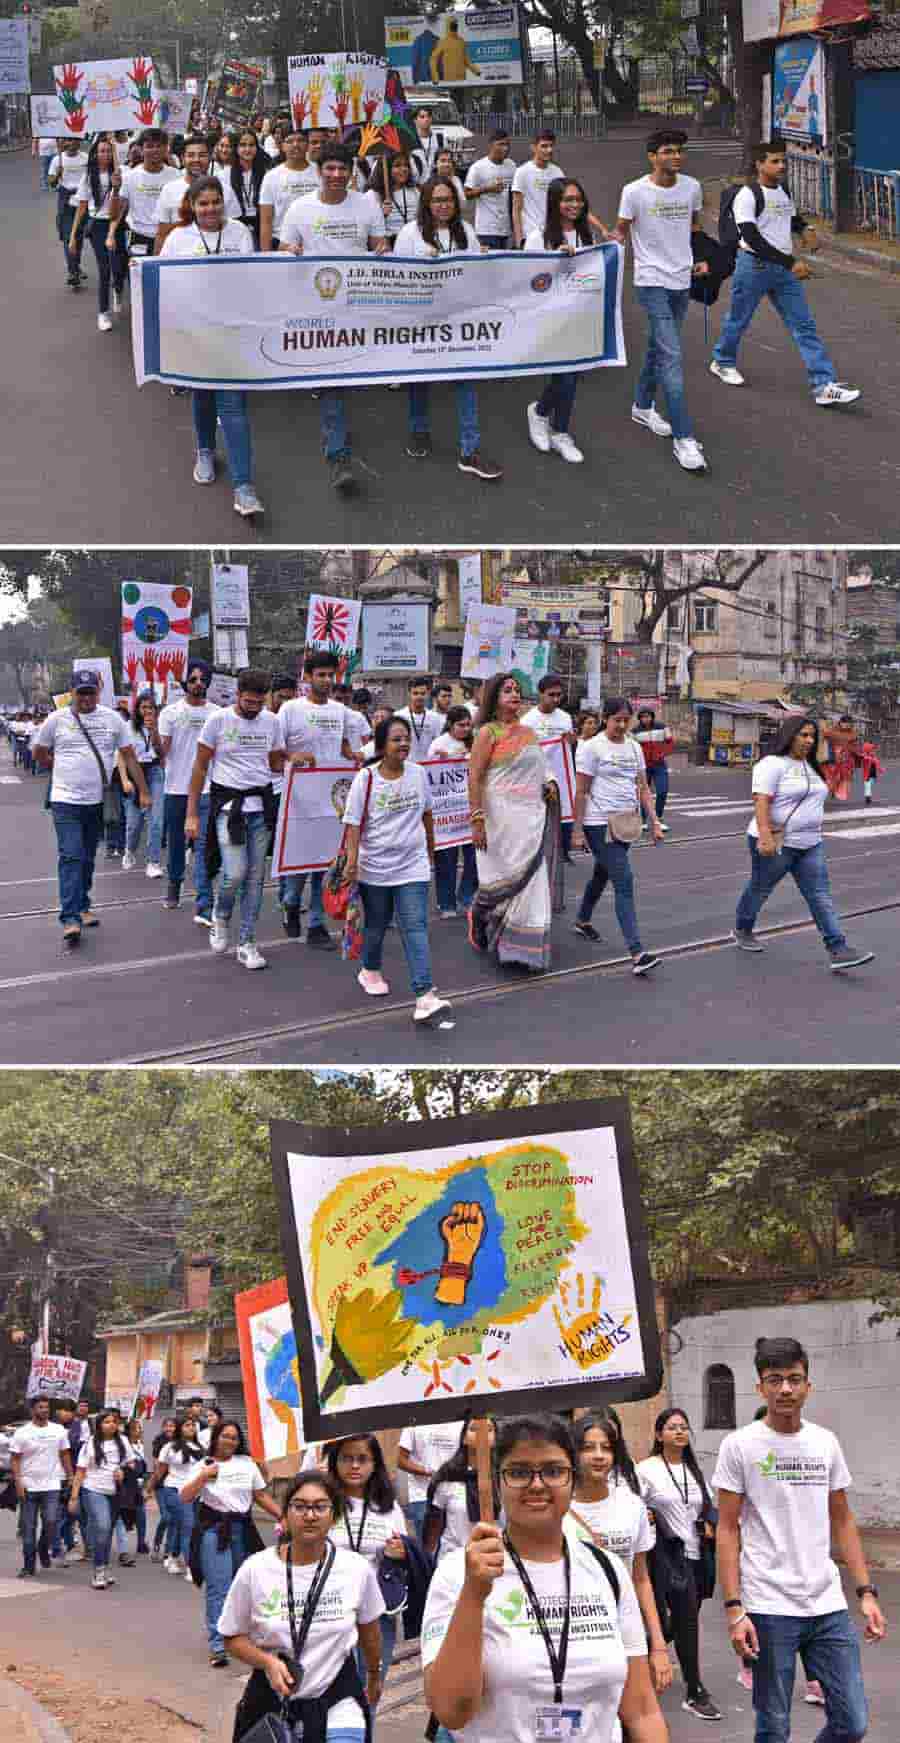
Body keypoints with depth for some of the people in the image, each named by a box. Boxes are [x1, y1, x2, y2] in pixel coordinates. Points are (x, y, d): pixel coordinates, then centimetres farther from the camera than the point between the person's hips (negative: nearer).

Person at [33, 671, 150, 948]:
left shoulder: (112, 719, 4)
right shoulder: (57, 720, -2)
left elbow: (129, 756, 6)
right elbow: (39, 753, 11)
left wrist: (143, 792, 4)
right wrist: (64, 770, 10)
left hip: (98, 801, 3)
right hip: (66, 801, -3)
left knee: (88, 858, 14)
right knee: (71, 857, -12)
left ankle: (82, 906, 30)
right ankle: (70, 919, -17)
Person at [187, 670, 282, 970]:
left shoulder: (271, 721, 6)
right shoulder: (219, 720, -6)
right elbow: (200, 767, -2)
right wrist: (192, 814, -5)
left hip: (262, 804, 4)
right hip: (229, 804, -4)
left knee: (255, 877, 4)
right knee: (235, 873, -14)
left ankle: (247, 943, 11)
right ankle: (220, 917, 17)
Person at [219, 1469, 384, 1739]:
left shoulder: (357, 1568, -9)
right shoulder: (255, 1570, -12)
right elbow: (233, 1637, -1)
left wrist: (374, 1675, 26)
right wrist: (268, 1662, -20)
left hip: (337, 1704, 0)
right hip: (272, 1702, 0)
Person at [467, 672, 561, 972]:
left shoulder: (529, 733, 15)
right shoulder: (489, 732, -6)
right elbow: (474, 777, -11)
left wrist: (548, 785, 10)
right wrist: (477, 819, -18)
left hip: (532, 816, 6)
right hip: (501, 816, -6)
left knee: (533, 880, 4)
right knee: (505, 879, -1)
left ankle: (527, 947, 11)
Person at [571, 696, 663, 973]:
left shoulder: (634, 747, 11)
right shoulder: (592, 748, -8)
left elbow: (643, 788, 15)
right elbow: (581, 792, -8)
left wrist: (654, 822, 9)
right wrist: (577, 830, -9)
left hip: (626, 823, 7)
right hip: (600, 824, -7)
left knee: (602, 874, 22)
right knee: (624, 882, -14)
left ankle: (583, 921, 46)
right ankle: (637, 954, -19)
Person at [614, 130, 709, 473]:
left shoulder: (692, 187, 4)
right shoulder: (635, 191, -11)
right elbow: (621, 231, -1)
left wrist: (700, 260, 11)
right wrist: (614, 241, -20)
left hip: (682, 281, 6)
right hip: (652, 282, -6)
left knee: (658, 349, 21)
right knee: (672, 357, -13)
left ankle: (642, 406, 44)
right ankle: (684, 439, -14)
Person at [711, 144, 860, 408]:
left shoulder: (783, 191, 9)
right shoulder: (747, 195, -15)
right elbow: (752, 238, -24)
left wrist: (805, 229, 5)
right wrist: (791, 262, -27)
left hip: (784, 268, 6)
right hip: (755, 265, -6)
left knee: (804, 325, -2)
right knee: (738, 319, 12)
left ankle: (824, 386, -7)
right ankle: (723, 362, 40)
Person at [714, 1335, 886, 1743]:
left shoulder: (826, 1443, 9)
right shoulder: (740, 1445, -4)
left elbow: (842, 1522, 15)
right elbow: (727, 1530, -4)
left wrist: (866, 1593, 8)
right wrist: (733, 1608, -11)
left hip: (829, 1606, 4)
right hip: (769, 1608, -4)